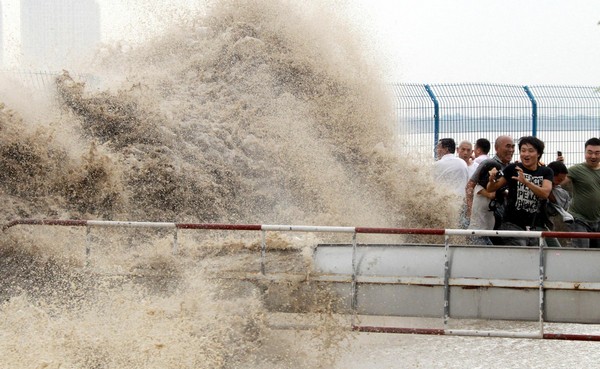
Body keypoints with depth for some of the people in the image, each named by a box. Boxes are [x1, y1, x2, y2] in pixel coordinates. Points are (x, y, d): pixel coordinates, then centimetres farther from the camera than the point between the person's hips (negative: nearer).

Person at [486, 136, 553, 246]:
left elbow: (545, 193, -11)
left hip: (535, 227, 3)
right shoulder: (513, 169, 3)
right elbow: (490, 189, 8)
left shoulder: (546, 172, 8)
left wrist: (525, 181, -25)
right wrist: (492, 180, -16)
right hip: (513, 225, -3)